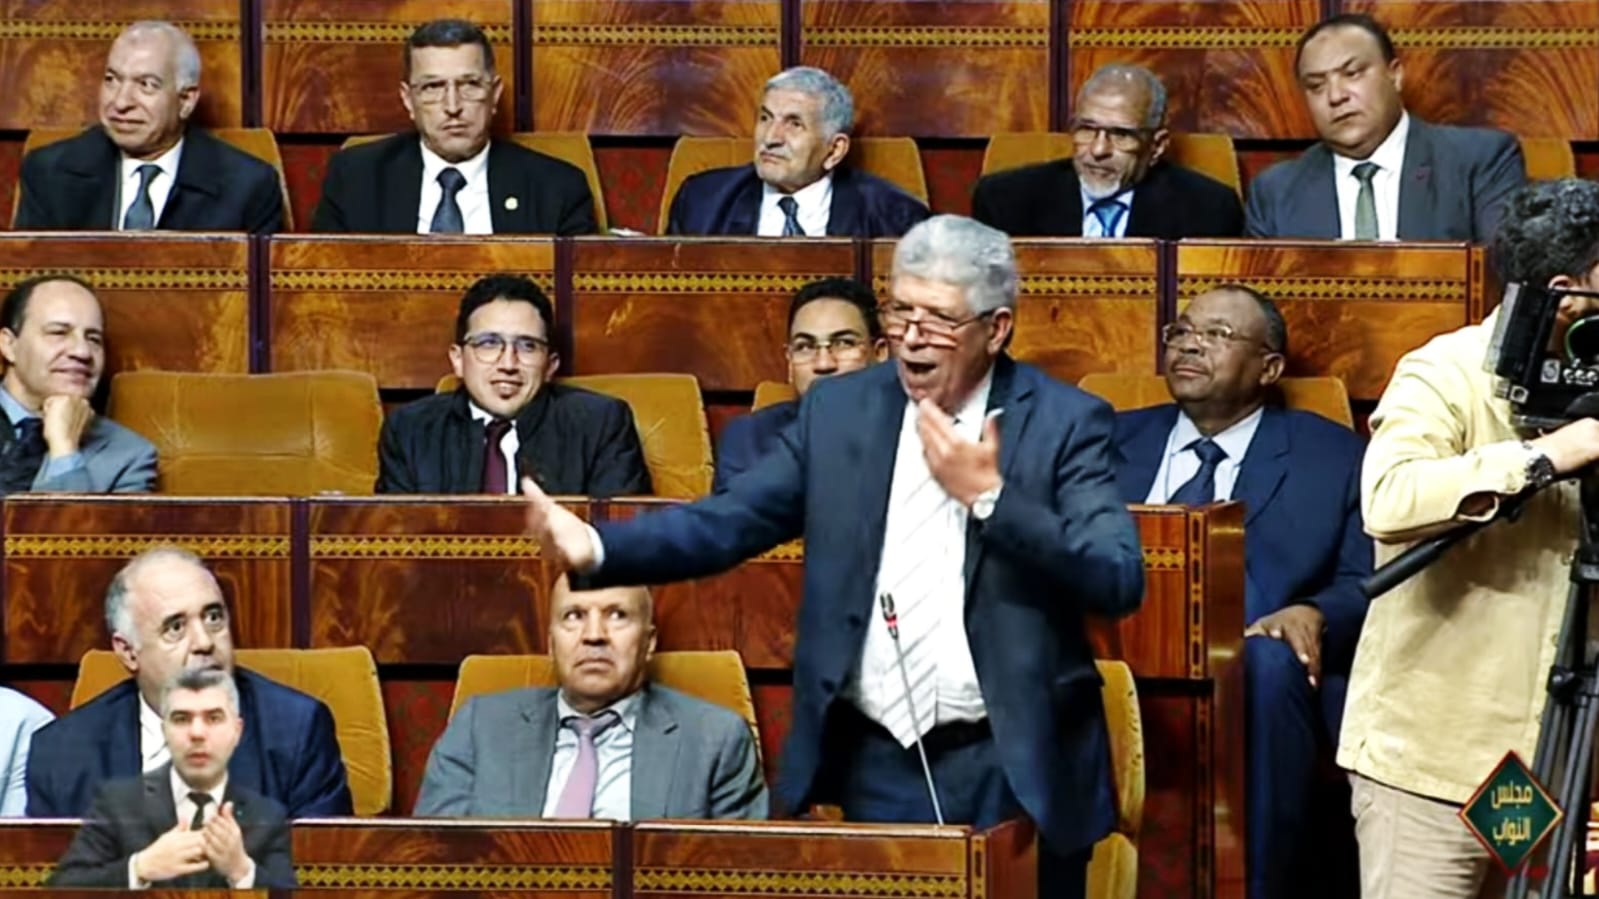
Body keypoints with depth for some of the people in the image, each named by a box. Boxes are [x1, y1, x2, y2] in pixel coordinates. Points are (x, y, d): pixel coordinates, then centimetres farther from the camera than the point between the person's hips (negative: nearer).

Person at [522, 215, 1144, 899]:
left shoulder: (1064, 423, -4)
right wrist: (597, 547, -15)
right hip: (880, 766, 3)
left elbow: (1120, 582, -13)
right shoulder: (838, 410, 6)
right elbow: (728, 521, 0)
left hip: (1015, 770, -3)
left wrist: (990, 496, -20)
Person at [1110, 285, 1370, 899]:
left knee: (1266, 661, -39)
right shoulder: (1114, 441, 25)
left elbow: (1367, 587, 9)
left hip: (1253, 682, -1)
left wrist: (1312, 617, -14)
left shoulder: (1332, 458, 17)